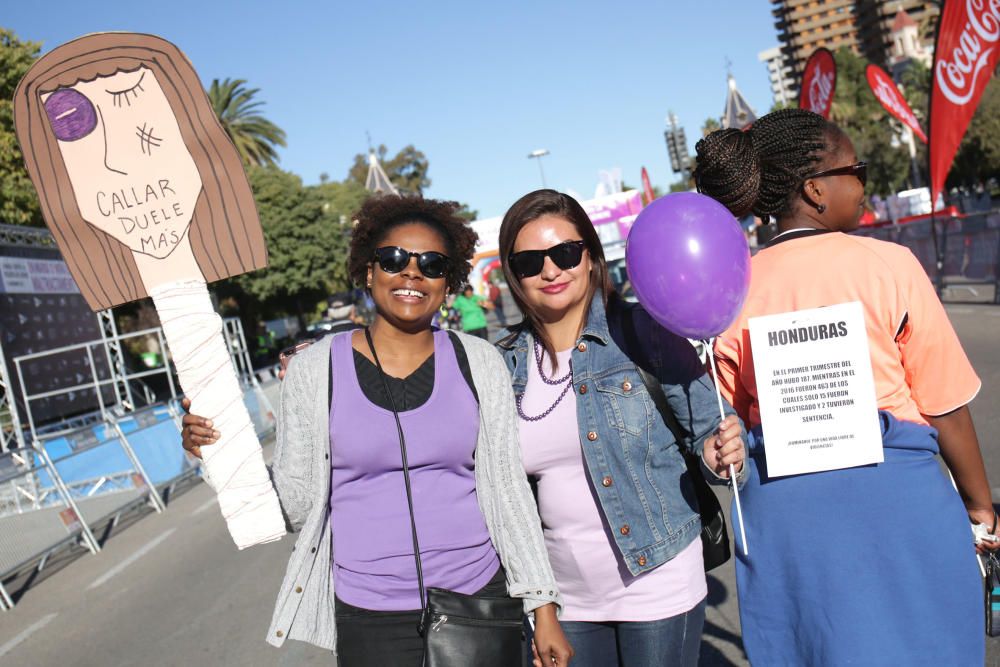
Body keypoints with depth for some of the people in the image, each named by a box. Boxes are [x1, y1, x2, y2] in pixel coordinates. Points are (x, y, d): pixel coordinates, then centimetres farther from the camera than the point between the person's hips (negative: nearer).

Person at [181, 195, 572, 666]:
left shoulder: (479, 363, -2)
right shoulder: (314, 369, -4)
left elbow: (507, 491, 1)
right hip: (372, 618, -1)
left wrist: (543, 609, 0)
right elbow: (299, 506, -2)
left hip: (479, 596, 1)